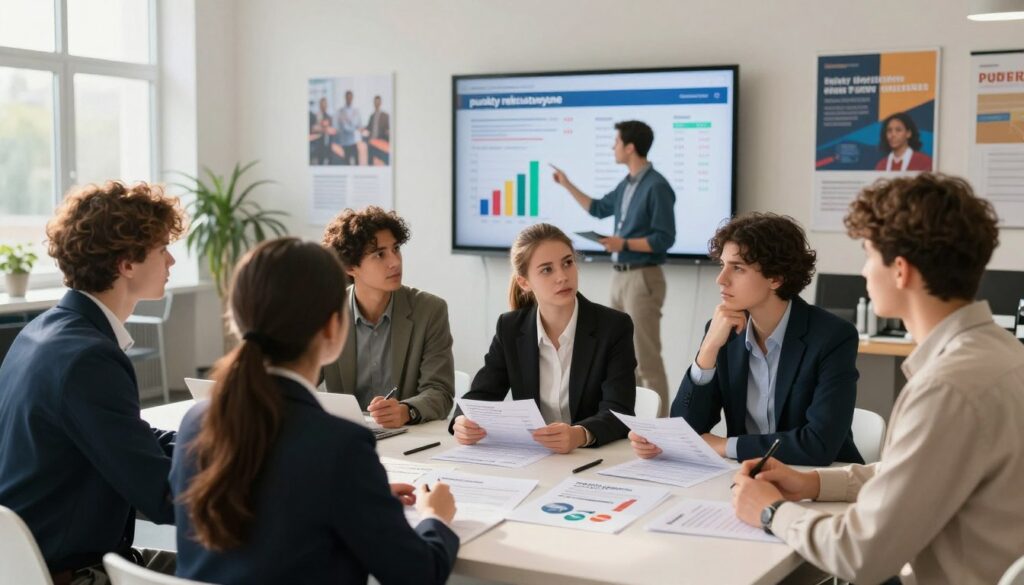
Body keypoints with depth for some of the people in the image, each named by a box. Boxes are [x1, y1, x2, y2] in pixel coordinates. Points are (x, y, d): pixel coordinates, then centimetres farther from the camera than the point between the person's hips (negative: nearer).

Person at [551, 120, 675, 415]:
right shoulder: (626, 184, 11)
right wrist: (567, 184, 27)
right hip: (620, 276, 9)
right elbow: (598, 208, 28)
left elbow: (664, 238, -17)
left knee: (647, 357, -7)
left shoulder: (657, 187, -14)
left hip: (643, 279, -9)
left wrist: (624, 243, -22)